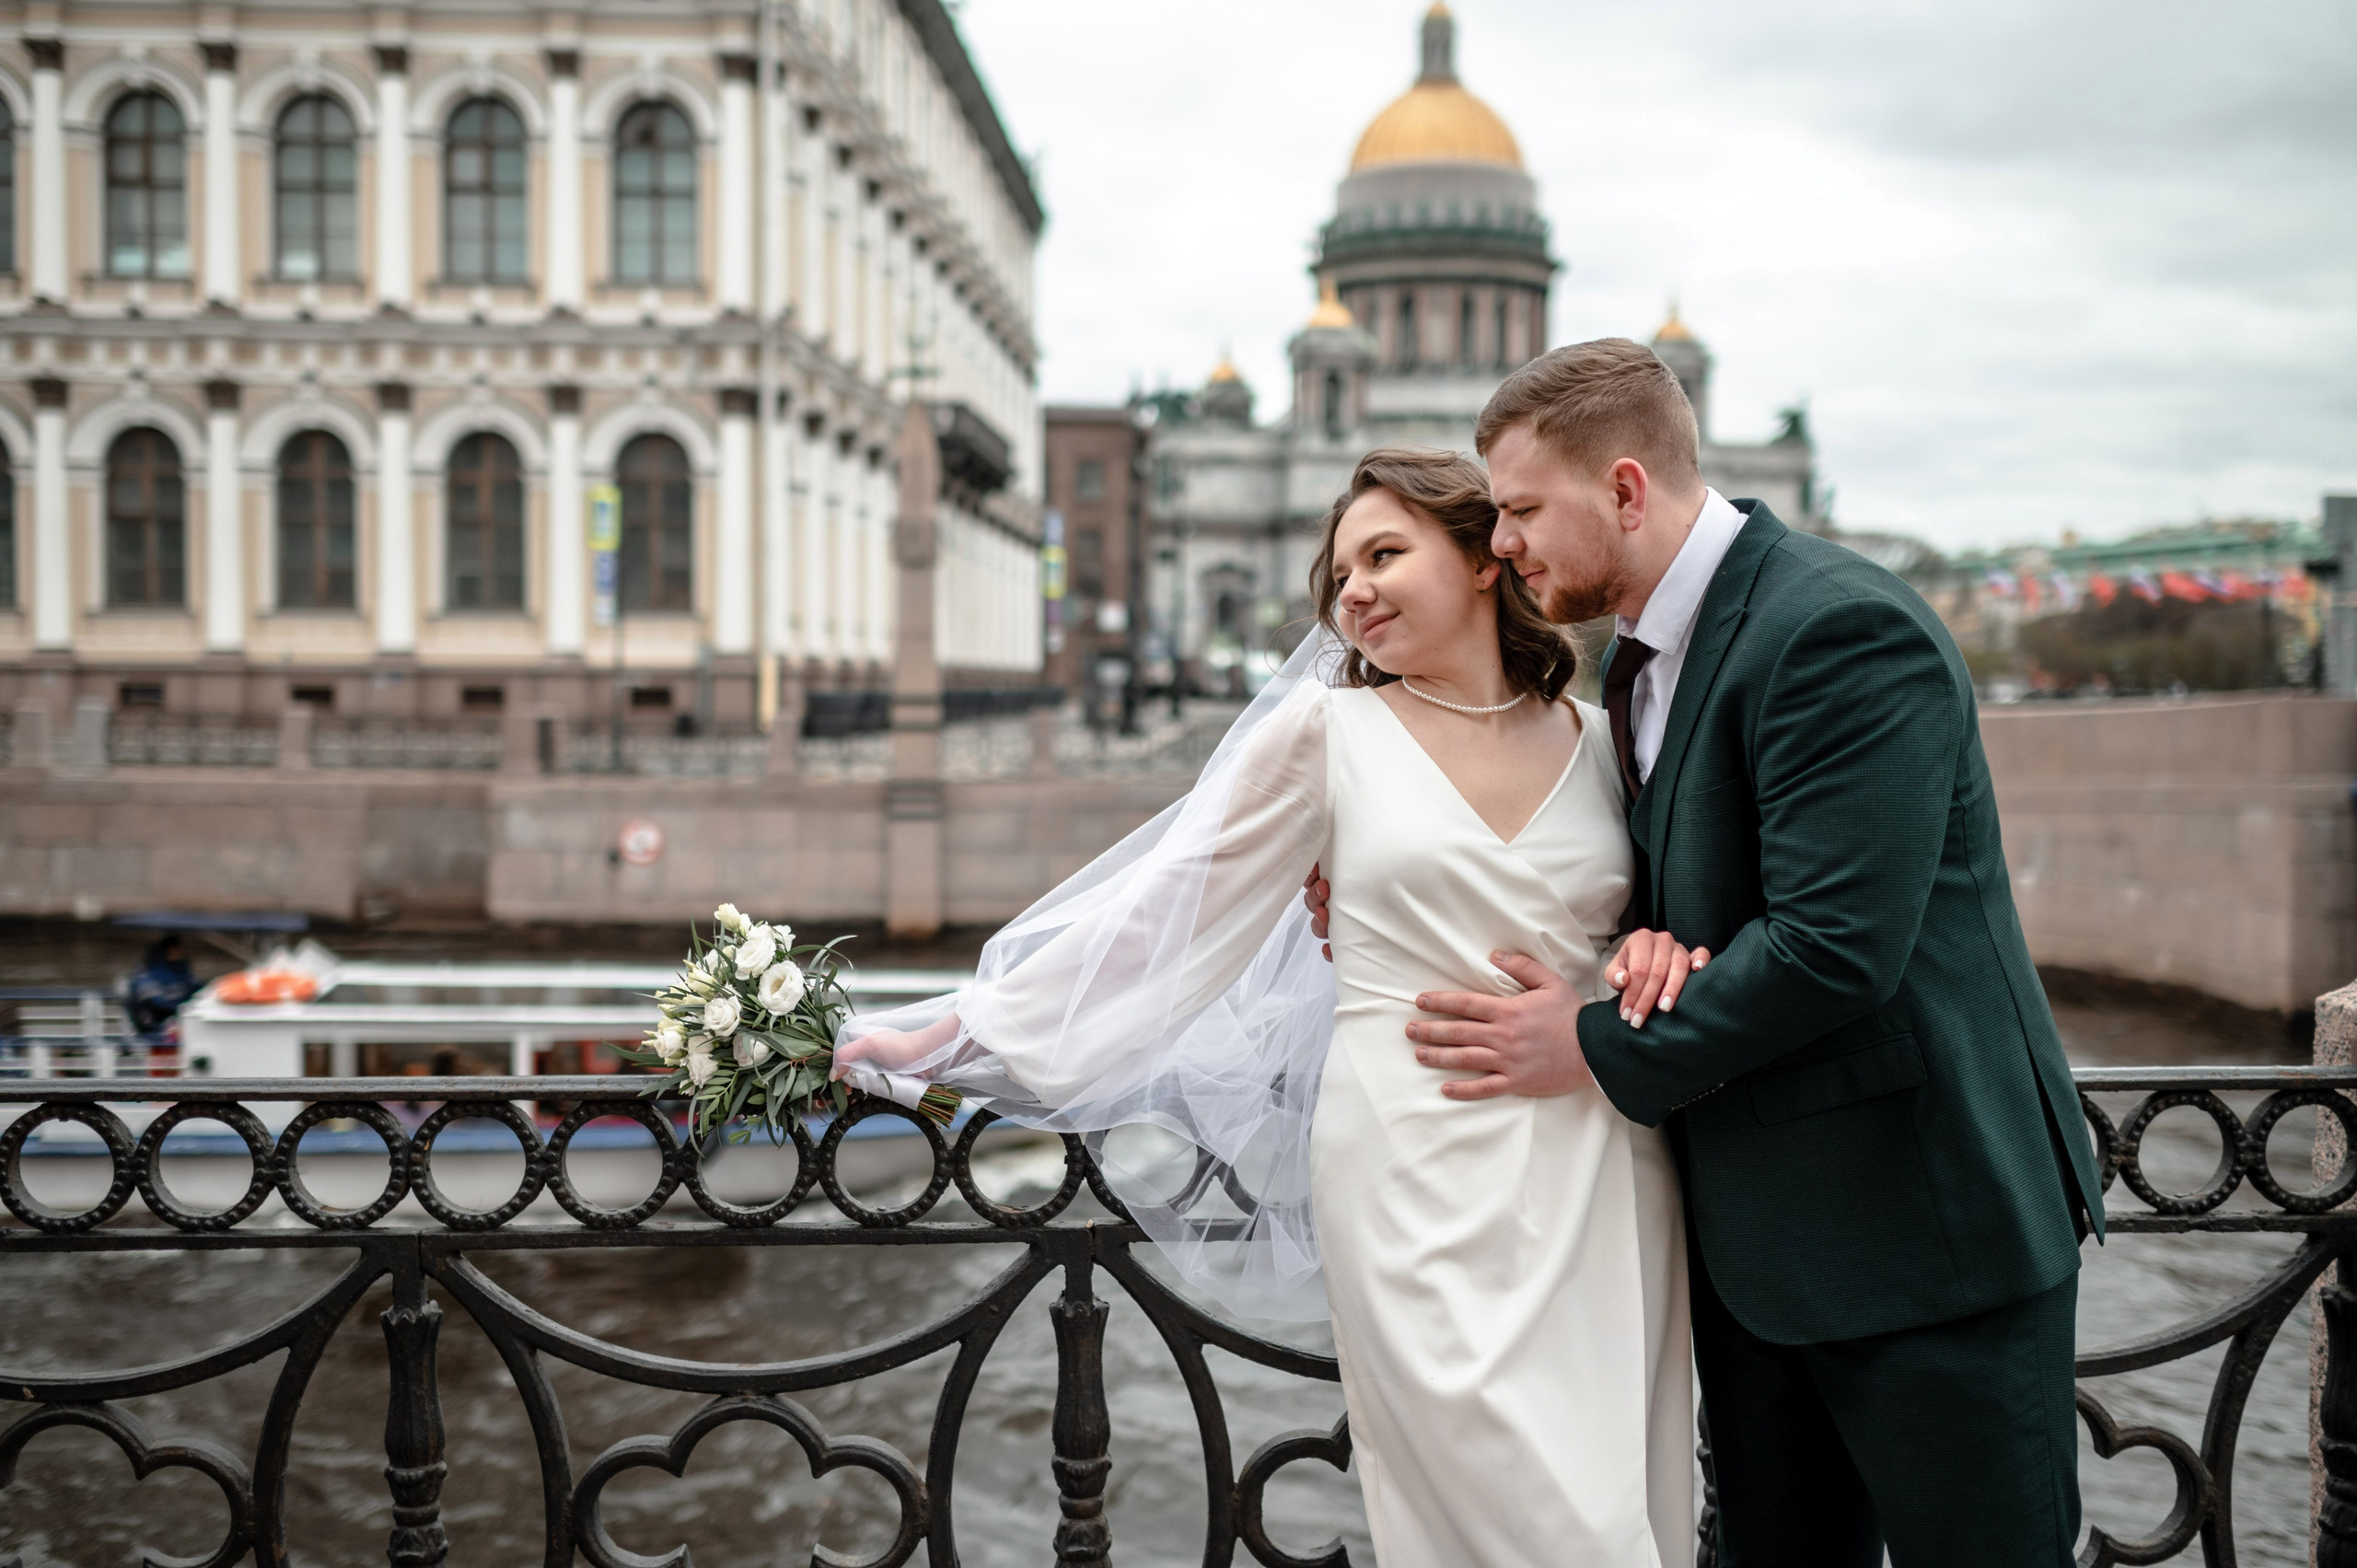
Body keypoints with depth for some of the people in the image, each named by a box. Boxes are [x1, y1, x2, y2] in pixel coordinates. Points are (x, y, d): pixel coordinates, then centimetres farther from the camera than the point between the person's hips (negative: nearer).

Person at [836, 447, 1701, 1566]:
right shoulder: (1326, 728, 3)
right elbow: (1164, 912, 3)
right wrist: (959, 1034, 0)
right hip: (1423, 1191, -3)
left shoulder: (1601, 741, 10)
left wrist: (1653, 960, -4)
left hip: (1600, 1193, 4)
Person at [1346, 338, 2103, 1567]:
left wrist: (1601, 1049, -15)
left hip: (1922, 1222, -9)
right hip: (1749, 1228, 9)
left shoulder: (1844, 631, -20)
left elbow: (1834, 944, -26)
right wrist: (1647, 943, -6)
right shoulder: (1638, 659, 10)